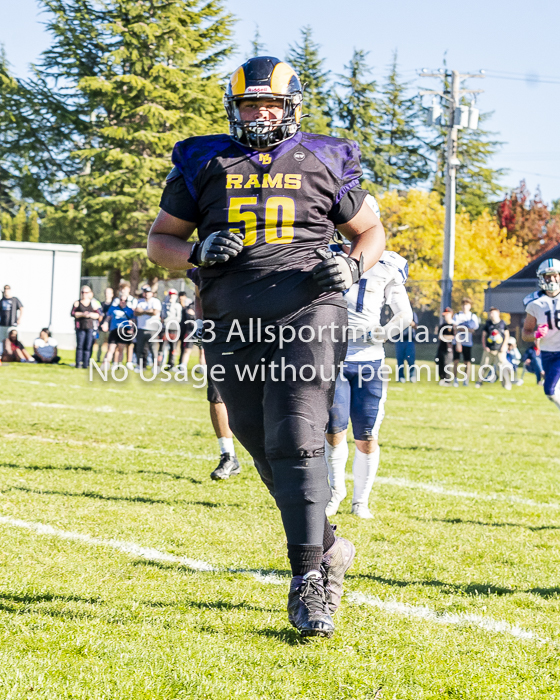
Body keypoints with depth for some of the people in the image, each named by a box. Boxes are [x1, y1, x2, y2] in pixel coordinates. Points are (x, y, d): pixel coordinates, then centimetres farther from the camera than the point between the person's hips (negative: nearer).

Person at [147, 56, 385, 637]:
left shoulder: (323, 164, 10)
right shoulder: (204, 165, 12)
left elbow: (371, 231, 21)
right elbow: (159, 241, 16)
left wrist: (353, 266, -1)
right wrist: (198, 252, -5)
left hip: (306, 313, -3)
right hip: (234, 325, 3)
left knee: (296, 443, -16)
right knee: (269, 454, 8)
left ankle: (307, 581, -14)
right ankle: (328, 549, 29)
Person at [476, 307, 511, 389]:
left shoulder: (503, 324, 2)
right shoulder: (488, 324, 4)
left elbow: (507, 335, 6)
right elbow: (484, 335, 9)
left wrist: (504, 346, -3)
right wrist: (484, 346, -1)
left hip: (500, 350, -2)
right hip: (489, 349, 2)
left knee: (502, 366, -6)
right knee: (483, 365, 0)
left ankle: (506, 383, 4)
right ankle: (480, 381, 14)